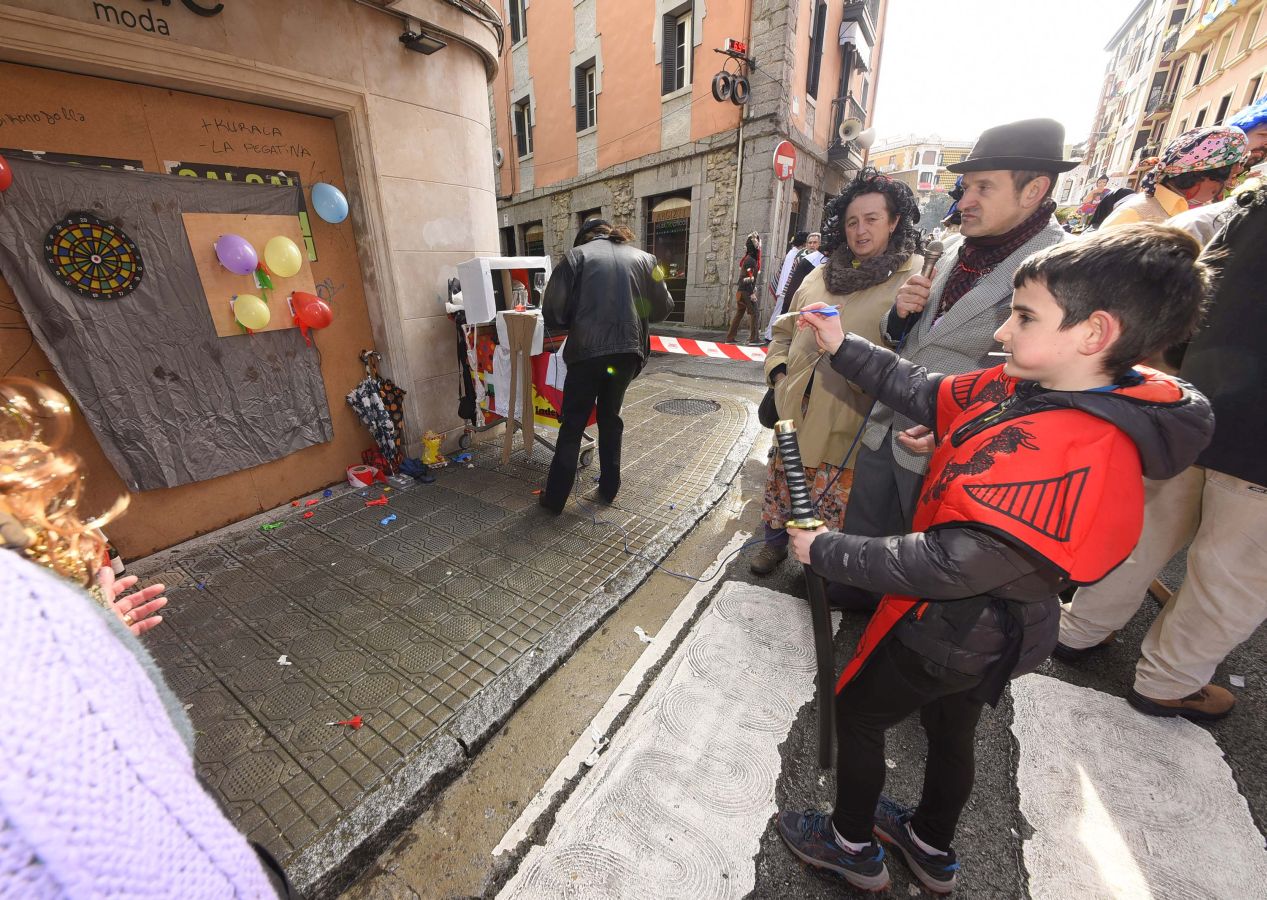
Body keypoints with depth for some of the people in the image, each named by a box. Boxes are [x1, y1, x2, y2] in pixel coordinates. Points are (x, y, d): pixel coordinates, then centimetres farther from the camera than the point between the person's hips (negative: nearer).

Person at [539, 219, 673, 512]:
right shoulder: (644, 258, 11)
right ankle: (609, 488, 27)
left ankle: (555, 497, 14)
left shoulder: (576, 255, 3)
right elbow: (663, 309, 14)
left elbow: (552, 312, -3)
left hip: (588, 350, -3)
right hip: (628, 350, 3)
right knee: (610, 417, 19)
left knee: (572, 424, 7)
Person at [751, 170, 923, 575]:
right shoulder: (821, 274, 13)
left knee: (832, 503, 9)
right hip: (794, 410, 5)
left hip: (847, 425, -5)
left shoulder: (916, 277, -4)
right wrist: (778, 368, 5)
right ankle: (775, 542, 44)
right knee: (782, 485, 20)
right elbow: (785, 329, 19)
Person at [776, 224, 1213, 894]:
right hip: (987, 625, 8)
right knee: (951, 730, 28)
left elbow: (950, 565, -35)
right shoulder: (1032, 388, -8)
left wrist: (825, 550, -25)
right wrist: (842, 349, -1)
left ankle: (852, 845, 42)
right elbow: (929, 395, 1)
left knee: (856, 712, 15)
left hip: (948, 627, -8)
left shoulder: (1072, 456, -35)